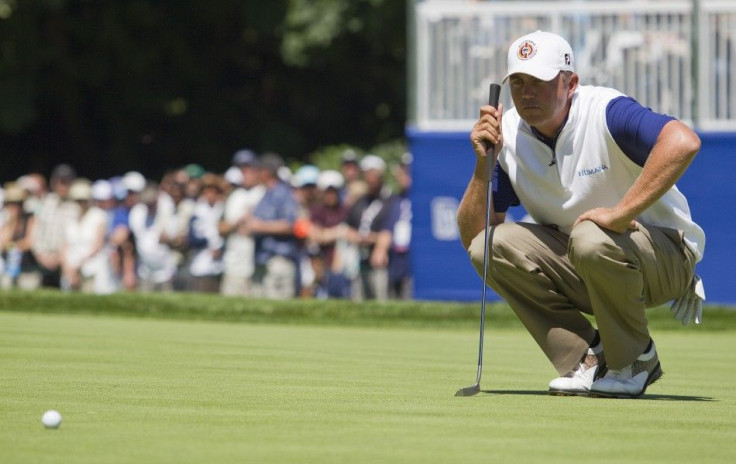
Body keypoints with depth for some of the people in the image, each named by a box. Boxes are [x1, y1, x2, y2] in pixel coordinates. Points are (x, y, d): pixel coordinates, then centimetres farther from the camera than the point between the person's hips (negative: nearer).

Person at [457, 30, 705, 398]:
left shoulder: (605, 112, -21)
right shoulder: (507, 134, -4)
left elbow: (683, 142, -41)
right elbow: (471, 237, -4)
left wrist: (621, 213, -40)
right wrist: (483, 164, -18)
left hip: (663, 253, -6)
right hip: (579, 271, 6)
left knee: (591, 238, -37)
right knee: (489, 247, -15)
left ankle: (635, 359, -8)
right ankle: (590, 360, -5)